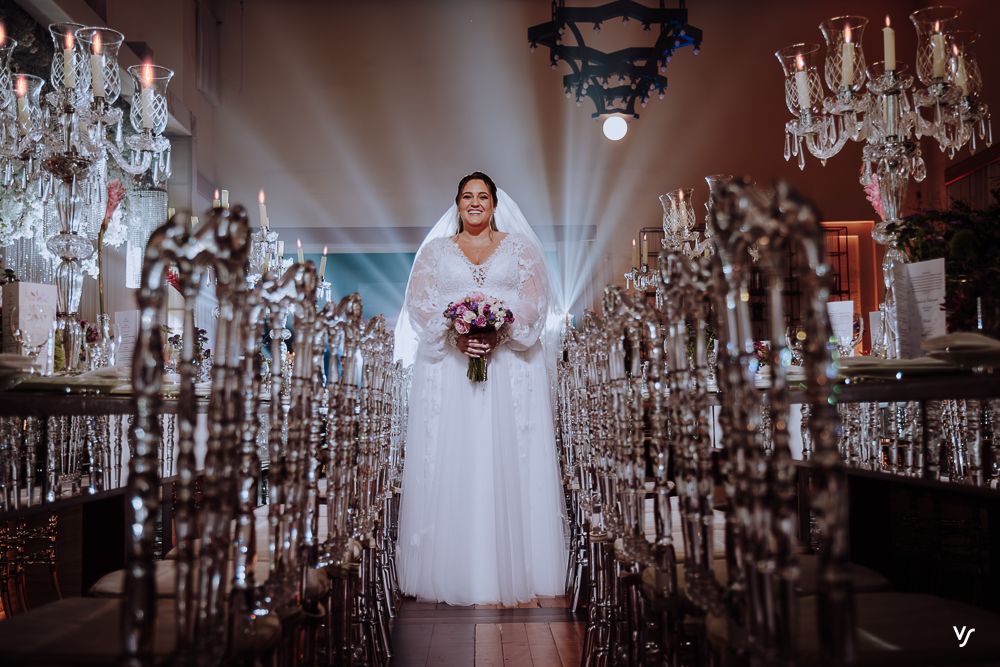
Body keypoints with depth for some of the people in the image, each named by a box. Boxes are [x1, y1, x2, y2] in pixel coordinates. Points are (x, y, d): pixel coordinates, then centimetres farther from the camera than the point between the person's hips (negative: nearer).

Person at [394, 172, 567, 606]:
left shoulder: (519, 246, 13)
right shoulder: (435, 250, 16)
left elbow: (534, 301, 1)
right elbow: (419, 303, 3)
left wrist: (499, 333, -16)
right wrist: (455, 335, -14)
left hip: (510, 366, 0)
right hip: (448, 366, 1)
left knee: (510, 460, -3)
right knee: (451, 463, -3)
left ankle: (514, 569, 3)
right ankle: (454, 572, 3)